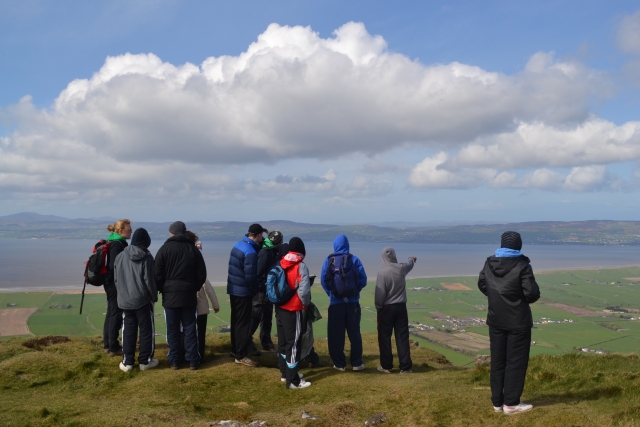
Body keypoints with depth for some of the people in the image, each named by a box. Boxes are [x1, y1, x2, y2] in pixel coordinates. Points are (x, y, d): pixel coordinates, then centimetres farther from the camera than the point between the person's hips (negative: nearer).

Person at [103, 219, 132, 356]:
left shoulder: (114, 243, 13)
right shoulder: (117, 244, -18)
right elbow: (115, 266, -23)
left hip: (111, 284, 10)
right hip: (116, 284, -10)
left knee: (111, 313, 15)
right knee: (116, 315, -3)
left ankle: (108, 345, 23)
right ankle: (113, 347, 3)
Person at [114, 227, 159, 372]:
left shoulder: (120, 256, 2)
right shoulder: (147, 257, -11)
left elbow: (116, 279, 8)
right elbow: (149, 280, -11)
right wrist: (154, 296, 2)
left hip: (125, 300, 4)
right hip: (143, 299, -4)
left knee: (128, 330, 11)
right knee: (146, 330, 7)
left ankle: (127, 362, 13)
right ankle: (145, 361, 12)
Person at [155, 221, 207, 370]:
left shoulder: (164, 249, -3)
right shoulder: (193, 249, 3)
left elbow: (158, 274, -4)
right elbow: (202, 274, 4)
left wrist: (162, 290, 10)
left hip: (170, 295, -1)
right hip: (189, 296, 1)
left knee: (173, 330, 6)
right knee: (190, 329, 5)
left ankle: (174, 361, 10)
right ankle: (193, 360, 7)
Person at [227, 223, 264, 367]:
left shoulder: (238, 245, 5)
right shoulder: (251, 252, -21)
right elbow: (250, 276, -21)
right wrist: (255, 291, -6)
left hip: (233, 289, 9)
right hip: (243, 292, -9)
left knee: (236, 321, 18)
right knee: (243, 323, -1)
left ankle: (235, 350, 29)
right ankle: (241, 355, 5)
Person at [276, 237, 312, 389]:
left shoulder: (280, 264, 5)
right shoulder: (300, 266, -15)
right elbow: (304, 290, -21)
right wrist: (306, 304, -4)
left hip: (280, 308, 7)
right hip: (293, 310, -7)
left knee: (283, 341, 17)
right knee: (294, 343, -2)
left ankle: (285, 372, 29)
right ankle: (293, 380, 2)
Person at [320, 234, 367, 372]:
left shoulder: (328, 260, -1)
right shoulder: (354, 259, -3)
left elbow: (324, 281, -3)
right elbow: (363, 280, -4)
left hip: (335, 302, 0)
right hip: (352, 302, 1)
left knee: (336, 335, 8)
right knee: (354, 333, 11)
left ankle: (339, 364, 11)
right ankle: (356, 363, 14)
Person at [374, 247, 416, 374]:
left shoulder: (383, 273, -16)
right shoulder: (401, 269, -1)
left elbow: (380, 293, -15)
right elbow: (409, 265, 24)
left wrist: (378, 308, 1)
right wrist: (412, 259, 48)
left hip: (387, 308, -4)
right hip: (401, 307, 4)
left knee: (384, 337, 7)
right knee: (402, 337, 7)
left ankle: (386, 366, 11)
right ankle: (405, 367, 9)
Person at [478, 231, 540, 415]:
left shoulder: (489, 263, 2)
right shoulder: (522, 265, -16)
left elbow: (482, 285, 14)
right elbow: (532, 293, -17)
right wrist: (523, 299, 3)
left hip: (495, 320, 5)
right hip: (518, 322, -5)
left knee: (497, 361, 12)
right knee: (516, 361, 3)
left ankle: (497, 402, 18)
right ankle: (511, 403, 6)